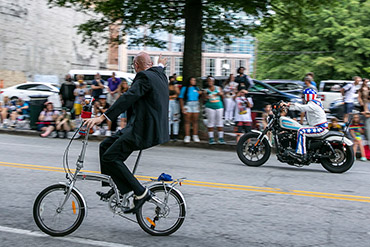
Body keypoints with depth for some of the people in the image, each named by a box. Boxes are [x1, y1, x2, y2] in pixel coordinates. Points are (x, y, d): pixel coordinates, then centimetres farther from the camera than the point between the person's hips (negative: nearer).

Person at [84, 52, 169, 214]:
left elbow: (128, 97, -24)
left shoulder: (144, 77, -13)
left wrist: (102, 117, -28)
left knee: (110, 157, -12)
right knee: (105, 146, 12)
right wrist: (161, 66, 63)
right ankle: (116, 187, 18)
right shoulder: (159, 74, 14)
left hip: (144, 131, -10)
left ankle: (141, 192, -7)